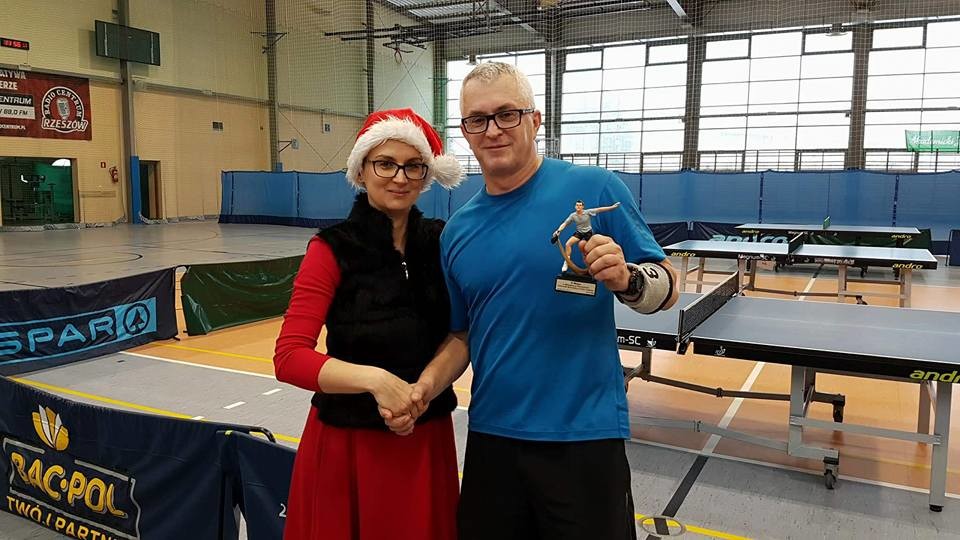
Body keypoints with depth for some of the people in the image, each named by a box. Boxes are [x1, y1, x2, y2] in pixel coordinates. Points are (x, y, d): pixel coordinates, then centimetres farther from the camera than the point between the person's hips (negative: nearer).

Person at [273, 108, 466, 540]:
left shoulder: (441, 242, -2)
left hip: (427, 438, 3)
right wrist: (374, 379, -29)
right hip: (350, 442, -3)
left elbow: (461, 333, -1)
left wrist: (424, 387, -18)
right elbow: (289, 357, -17)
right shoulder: (334, 249, -12)